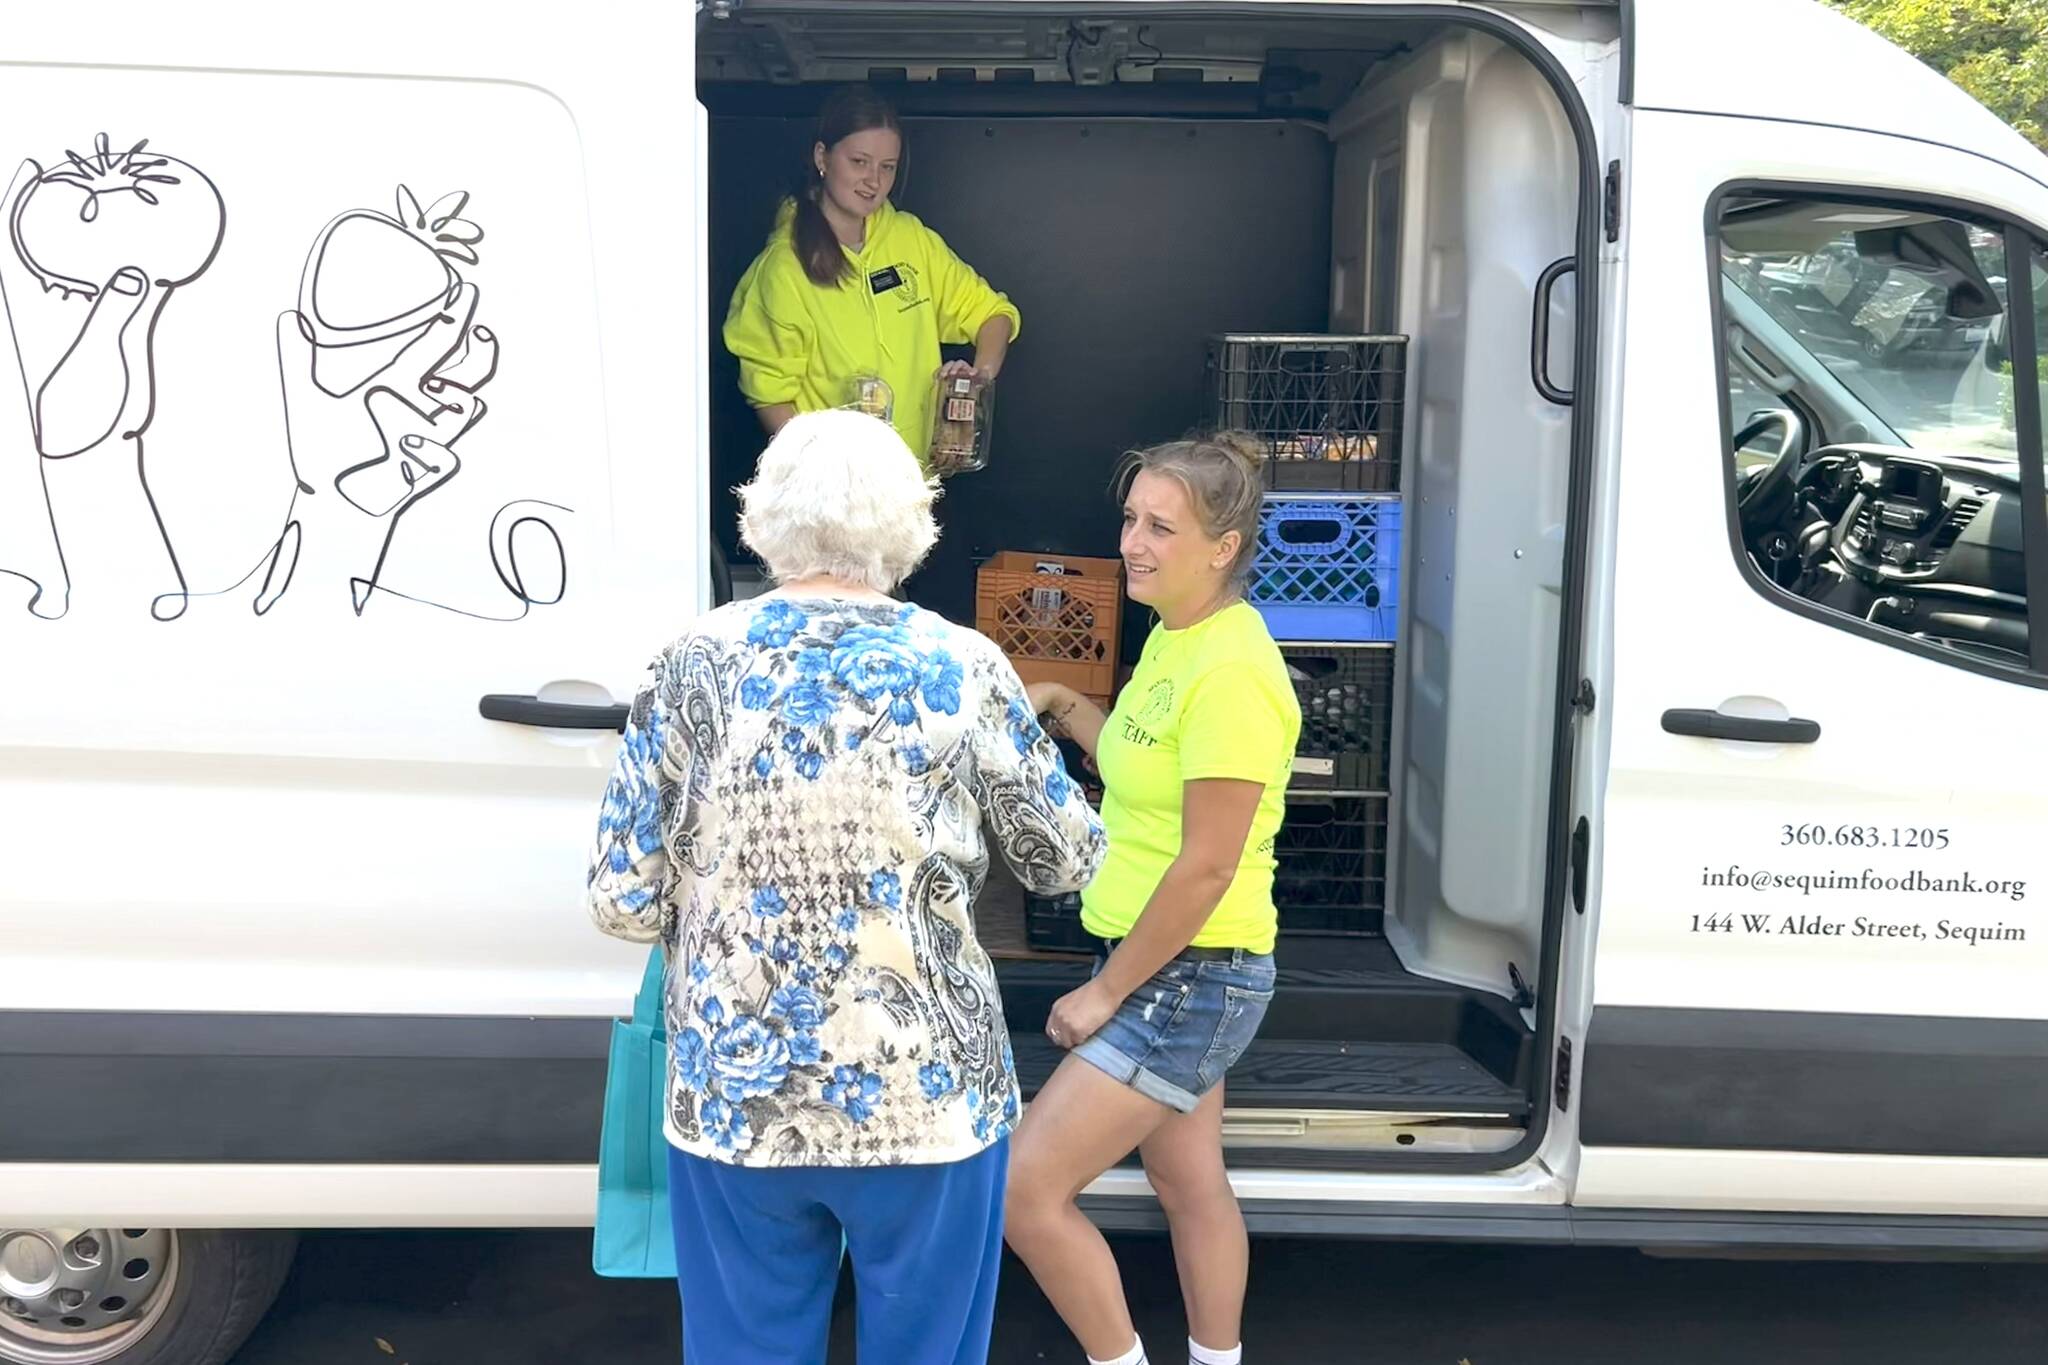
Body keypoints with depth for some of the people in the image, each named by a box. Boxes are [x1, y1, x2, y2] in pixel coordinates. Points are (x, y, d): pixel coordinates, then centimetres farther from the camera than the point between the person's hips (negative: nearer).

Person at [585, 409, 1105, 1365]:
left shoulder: (695, 664, -6)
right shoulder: (962, 670, -7)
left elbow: (623, 905, -4)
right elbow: (1068, 863, 5)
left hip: (732, 1097, 1)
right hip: (925, 1097, -1)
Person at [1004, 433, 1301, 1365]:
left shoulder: (1230, 672, -23)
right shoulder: (1173, 635, 6)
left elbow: (1207, 867, -24)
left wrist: (1105, 993, -16)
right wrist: (1064, 707, 7)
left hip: (1189, 979, -9)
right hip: (1172, 971, 9)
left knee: (1024, 1188, -6)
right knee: (1190, 1184, 22)